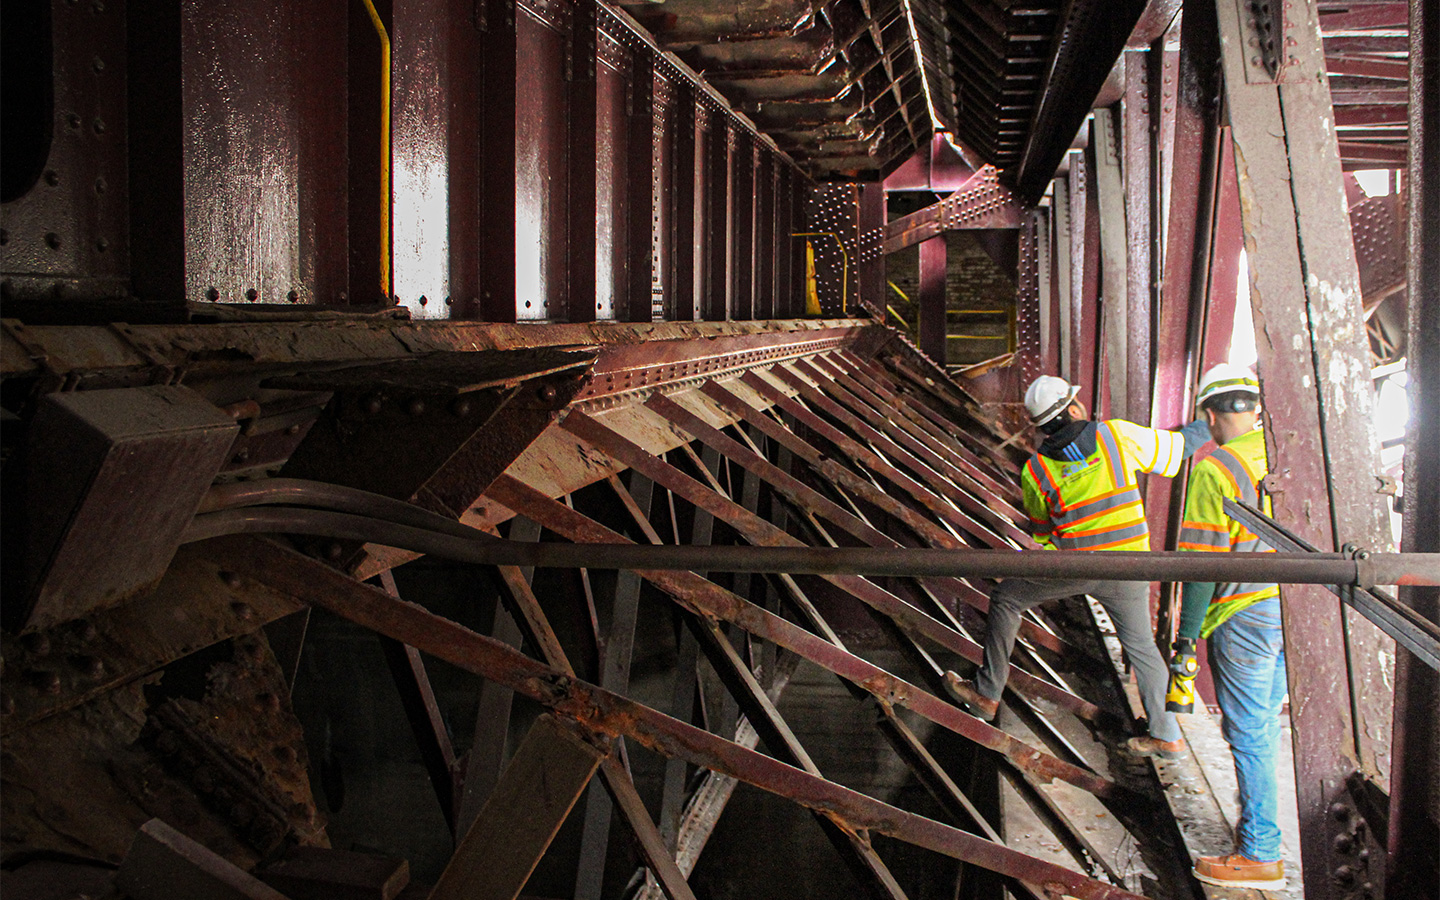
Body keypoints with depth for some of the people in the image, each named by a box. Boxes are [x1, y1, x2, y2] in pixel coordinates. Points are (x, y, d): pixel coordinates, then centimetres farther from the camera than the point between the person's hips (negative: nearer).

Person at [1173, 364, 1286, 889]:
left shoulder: (1215, 471, -15)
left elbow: (1202, 561, -16)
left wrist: (1188, 635, -9)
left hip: (1244, 617, -7)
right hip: (1293, 606, 7)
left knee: (1247, 735, 2)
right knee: (1266, 726, 20)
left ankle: (1261, 855, 9)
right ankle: (1257, 825, 32)